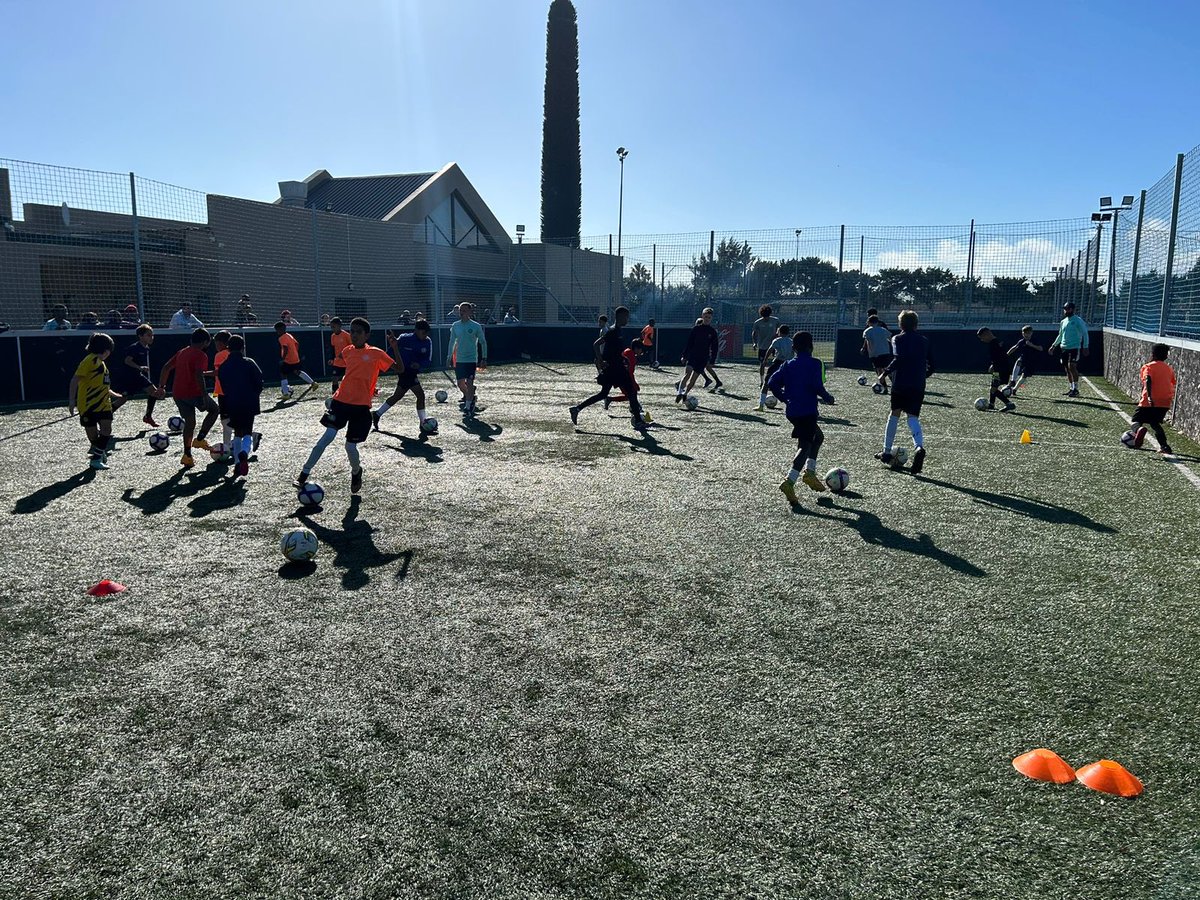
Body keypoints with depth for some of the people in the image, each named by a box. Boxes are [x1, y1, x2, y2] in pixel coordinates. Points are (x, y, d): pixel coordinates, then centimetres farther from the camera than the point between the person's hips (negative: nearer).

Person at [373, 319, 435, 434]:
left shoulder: (428, 342, -2)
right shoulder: (405, 338, -15)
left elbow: (428, 359, -1)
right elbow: (392, 348, -2)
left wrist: (419, 364, -19)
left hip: (413, 372, 7)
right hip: (404, 372, -7)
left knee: (397, 396, 19)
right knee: (420, 395, -14)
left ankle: (377, 414, 36)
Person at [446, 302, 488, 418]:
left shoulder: (476, 326, -6)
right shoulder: (455, 326, 4)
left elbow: (483, 342, 1)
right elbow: (452, 342, 14)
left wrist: (484, 358, -2)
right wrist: (449, 357, 12)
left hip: (471, 359, -4)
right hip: (459, 359, 4)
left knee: (469, 383, -10)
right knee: (460, 383, 6)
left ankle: (469, 408, 1)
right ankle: (470, 398, 34)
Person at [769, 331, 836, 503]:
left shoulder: (788, 365, 10)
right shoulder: (814, 364, -5)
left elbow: (772, 383, 4)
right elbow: (817, 386, -17)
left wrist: (785, 399, 14)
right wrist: (828, 398, 0)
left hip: (792, 411, 7)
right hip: (807, 410, -7)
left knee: (818, 436, 26)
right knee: (805, 446, -7)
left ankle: (809, 472, 20)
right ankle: (790, 481, -23)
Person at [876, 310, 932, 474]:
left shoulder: (898, 339, 0)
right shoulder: (924, 341, 13)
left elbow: (898, 359, -19)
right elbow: (931, 367, 15)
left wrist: (885, 374, -12)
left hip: (900, 384, -2)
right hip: (918, 386, 2)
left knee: (894, 414, 14)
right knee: (913, 417, -2)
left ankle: (887, 453, 22)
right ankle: (919, 447, -32)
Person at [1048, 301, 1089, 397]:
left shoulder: (1078, 321, -6)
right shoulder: (1063, 322, 14)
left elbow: (1085, 334, -6)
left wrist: (1085, 347, -12)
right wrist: (1054, 345, 23)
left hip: (1074, 348, -7)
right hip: (1064, 348, 7)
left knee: (1071, 366, -16)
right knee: (1067, 369, 7)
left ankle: (1076, 389, -12)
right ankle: (1071, 388, 15)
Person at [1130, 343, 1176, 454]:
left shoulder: (1149, 367, -1)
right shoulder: (1169, 369, 17)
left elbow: (1148, 381, -19)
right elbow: (1172, 386, 21)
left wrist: (1149, 396, -29)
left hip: (1150, 402, -6)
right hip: (1165, 402, 6)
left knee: (1136, 419, 2)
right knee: (1155, 423, 22)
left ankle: (1139, 429, -33)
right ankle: (1164, 446, 13)